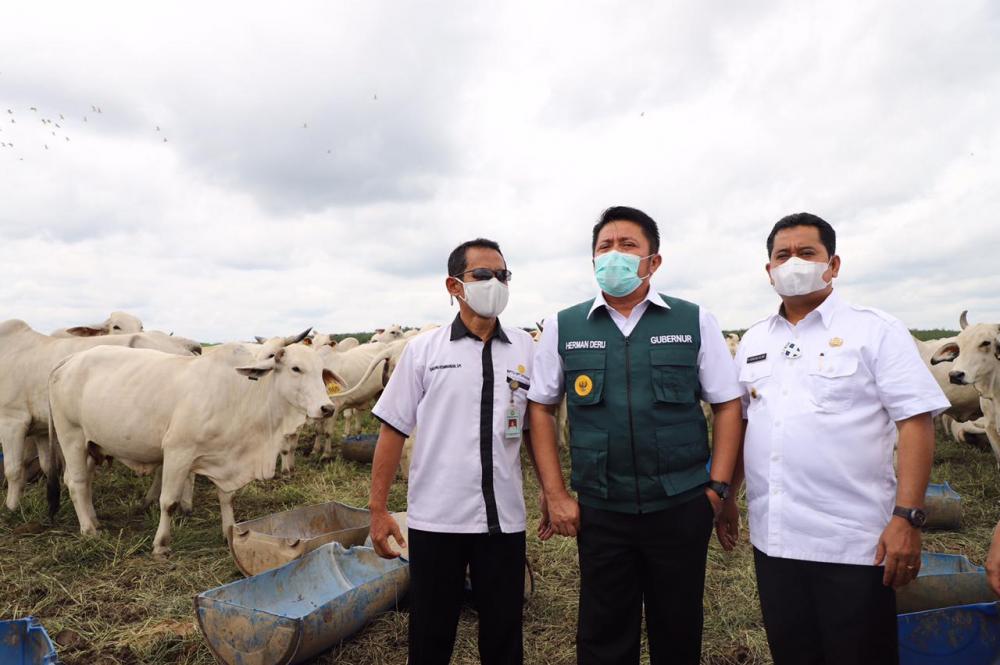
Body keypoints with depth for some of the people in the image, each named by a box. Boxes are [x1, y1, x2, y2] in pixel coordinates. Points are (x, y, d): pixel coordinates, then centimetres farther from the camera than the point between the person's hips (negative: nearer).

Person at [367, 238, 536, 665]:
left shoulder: (525, 349, 2)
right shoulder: (423, 350, -2)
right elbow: (393, 431, 0)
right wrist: (377, 509, -1)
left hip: (504, 518, 2)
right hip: (435, 518, -1)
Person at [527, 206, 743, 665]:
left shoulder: (695, 322, 0)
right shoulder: (563, 327, 1)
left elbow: (728, 404, 4)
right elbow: (541, 408, 5)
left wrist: (718, 487, -2)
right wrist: (555, 495, 0)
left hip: (682, 507, 0)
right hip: (599, 511, 0)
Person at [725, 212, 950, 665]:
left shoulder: (875, 331, -4)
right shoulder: (753, 340, 10)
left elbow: (915, 422, -9)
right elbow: (736, 422, 15)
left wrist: (907, 517, -16)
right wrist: (726, 497, 13)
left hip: (855, 542, -4)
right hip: (772, 538, 5)